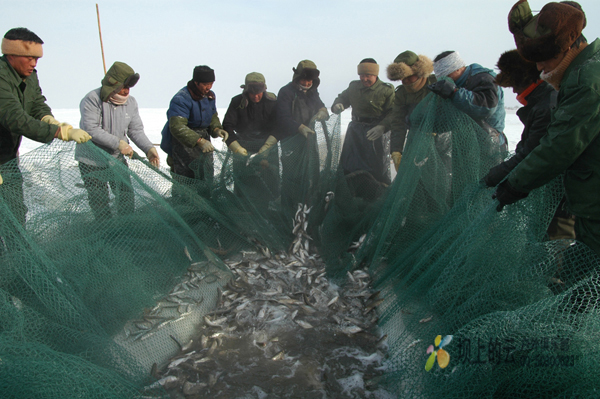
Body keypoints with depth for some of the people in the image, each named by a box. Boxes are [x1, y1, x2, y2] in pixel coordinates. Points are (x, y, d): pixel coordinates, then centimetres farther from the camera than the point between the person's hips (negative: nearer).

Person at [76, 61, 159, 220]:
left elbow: (136, 130, -1)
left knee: (126, 194, 9)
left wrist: (148, 148, -17)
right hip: (91, 161, -4)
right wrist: (118, 143, -29)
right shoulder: (92, 99, -17)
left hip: (117, 158, 4)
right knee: (99, 201, 6)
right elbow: (91, 129, -25)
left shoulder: (130, 102, -2)